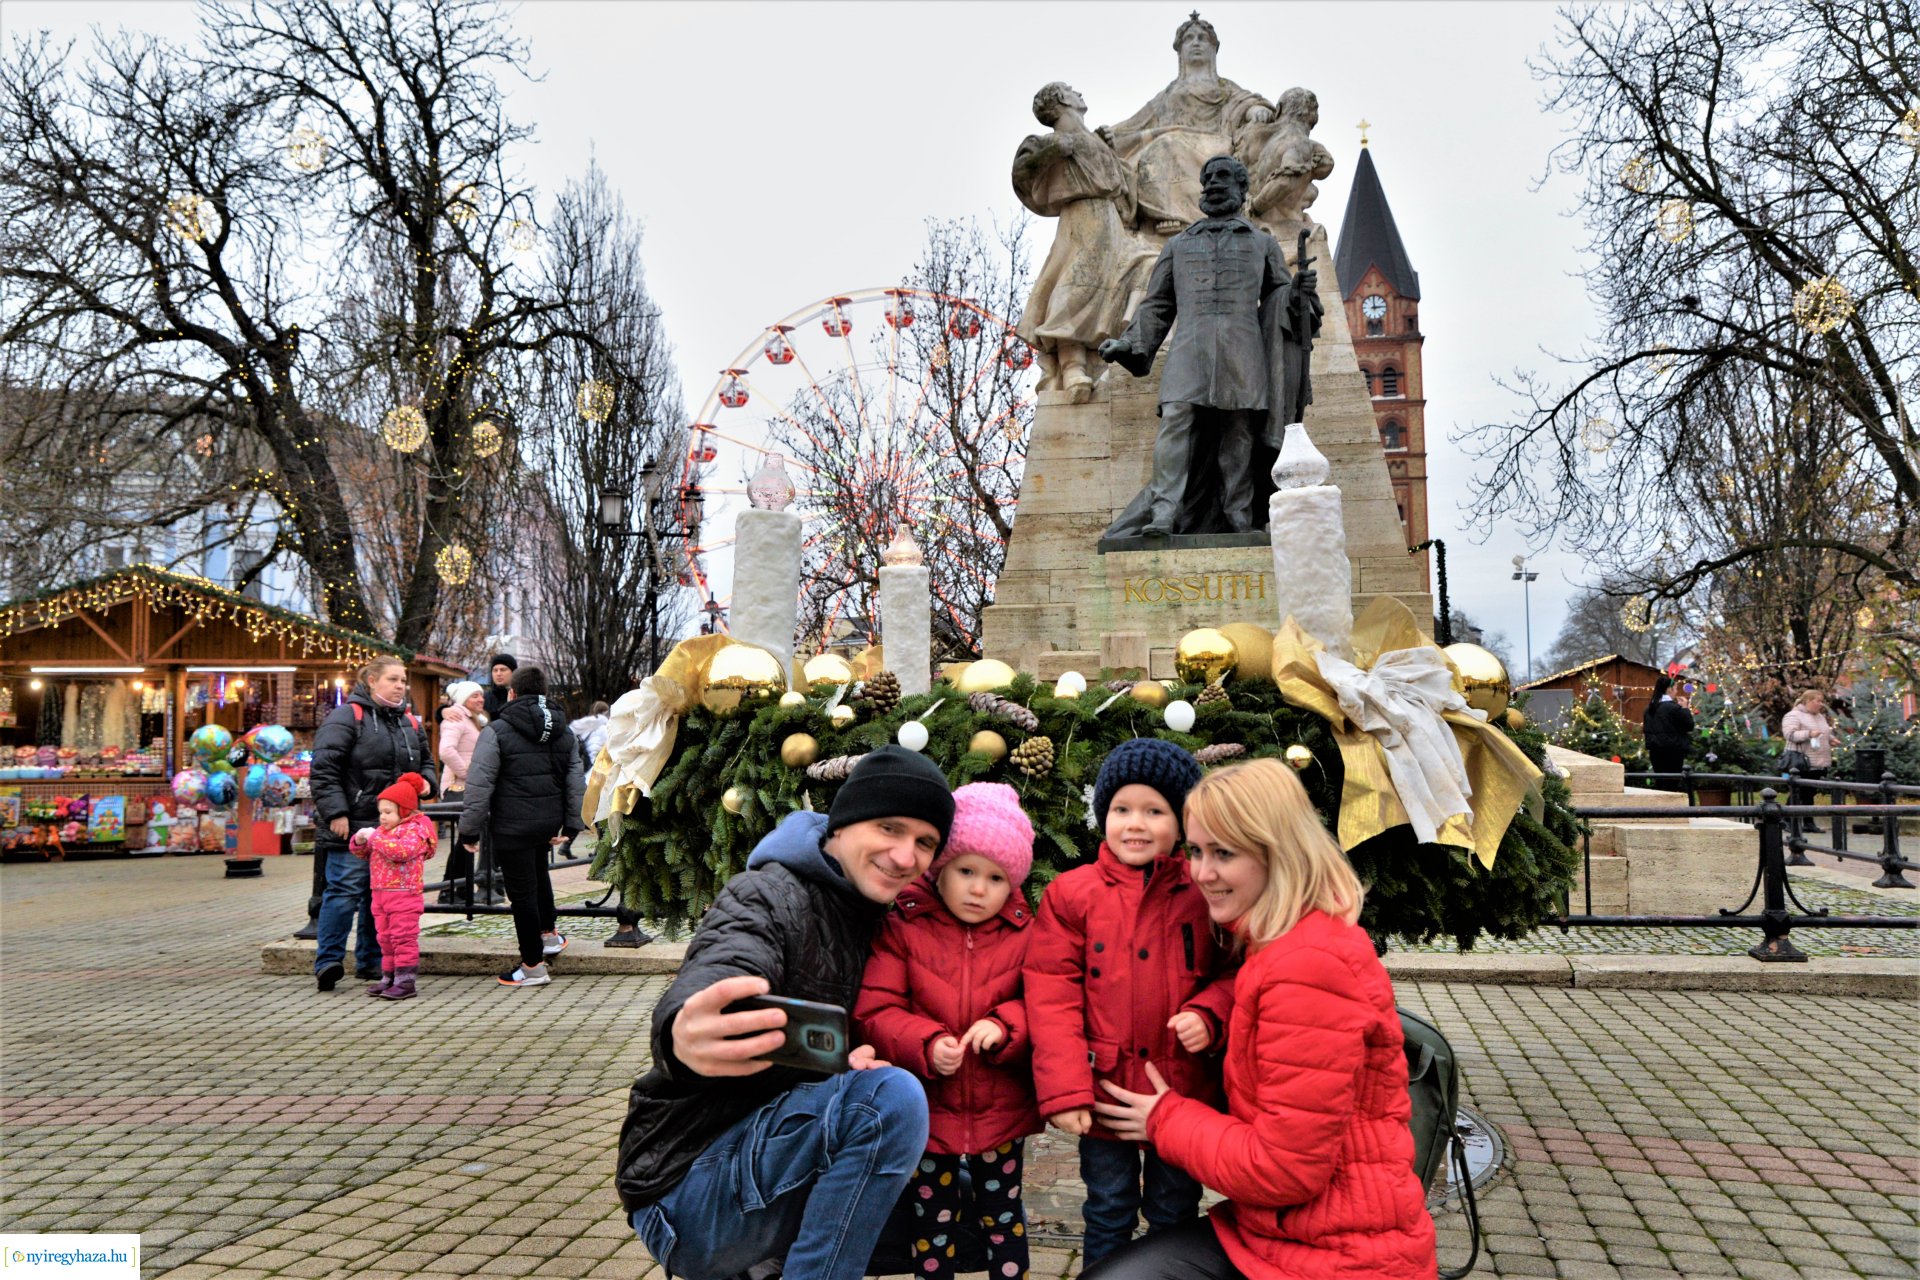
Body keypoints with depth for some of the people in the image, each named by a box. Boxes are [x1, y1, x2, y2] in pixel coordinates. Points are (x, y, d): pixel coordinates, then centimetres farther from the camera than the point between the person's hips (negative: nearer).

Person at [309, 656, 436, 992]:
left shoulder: (410, 722, 17)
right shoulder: (346, 716, -6)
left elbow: (426, 762, 28)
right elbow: (324, 768, -12)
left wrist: (424, 781, 5)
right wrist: (335, 813, -17)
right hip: (352, 826, -7)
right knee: (345, 891, -9)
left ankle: (371, 960, 21)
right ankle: (328, 961, -2)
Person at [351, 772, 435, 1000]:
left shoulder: (414, 830, -11)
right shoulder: (382, 830, 16)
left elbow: (401, 851, -28)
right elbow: (361, 852, 21)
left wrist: (375, 838, -24)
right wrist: (360, 840, -2)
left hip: (404, 894, -9)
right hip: (380, 893, 9)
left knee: (404, 938, -7)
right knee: (386, 938, 14)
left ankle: (405, 981, -5)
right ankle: (388, 978, 22)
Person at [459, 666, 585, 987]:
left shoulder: (496, 731, -9)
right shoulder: (564, 732, 9)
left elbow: (479, 786, -12)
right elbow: (577, 783, 10)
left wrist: (470, 829, -5)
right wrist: (572, 826, 15)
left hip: (512, 825, -6)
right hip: (550, 822, 6)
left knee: (522, 891, 2)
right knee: (538, 872, 31)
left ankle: (533, 966, 10)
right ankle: (549, 932, 38)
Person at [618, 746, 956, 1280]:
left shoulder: (875, 917, 9)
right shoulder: (768, 897, -17)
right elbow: (714, 980, -38)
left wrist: (862, 1057, -14)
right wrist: (683, 1034, -63)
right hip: (685, 1182, -9)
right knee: (891, 1097, -27)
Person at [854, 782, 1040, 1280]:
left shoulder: (1024, 935, -4)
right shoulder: (902, 927, -9)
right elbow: (875, 1010, -11)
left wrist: (1003, 1026, -22)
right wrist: (926, 1045, -26)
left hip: (1001, 1113, 1)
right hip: (927, 1112, -1)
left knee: (1003, 1218, 17)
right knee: (933, 1223, 15)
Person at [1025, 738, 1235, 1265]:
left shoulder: (1204, 894, -4)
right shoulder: (1071, 894, -6)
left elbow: (1234, 974, 2)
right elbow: (1052, 996, -9)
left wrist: (1207, 1014, -19)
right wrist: (1064, 1089, -14)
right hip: (1104, 1093, 0)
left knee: (1175, 1215, 20)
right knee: (1108, 1218, 17)